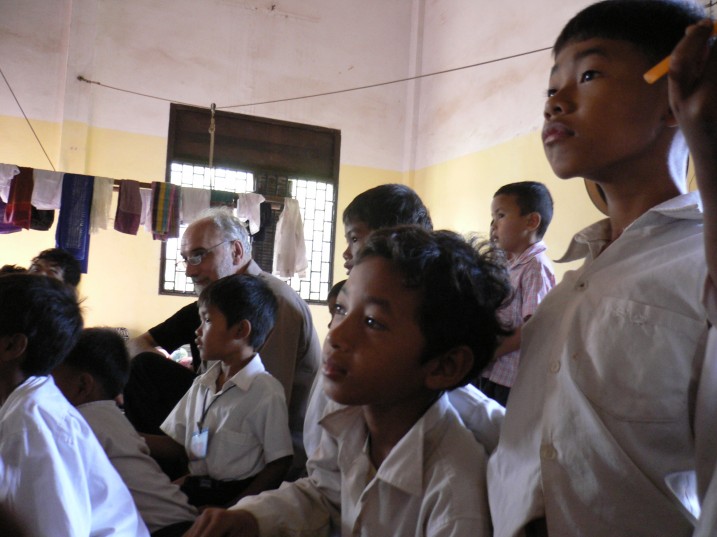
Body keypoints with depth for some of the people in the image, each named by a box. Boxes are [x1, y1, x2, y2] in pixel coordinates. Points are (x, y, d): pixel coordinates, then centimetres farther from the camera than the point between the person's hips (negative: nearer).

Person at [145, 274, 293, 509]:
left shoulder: (266, 391, -13)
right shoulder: (201, 386, 11)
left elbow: (279, 463, -12)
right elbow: (177, 443, 15)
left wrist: (232, 509, -18)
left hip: (237, 493, -7)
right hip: (193, 488, 7)